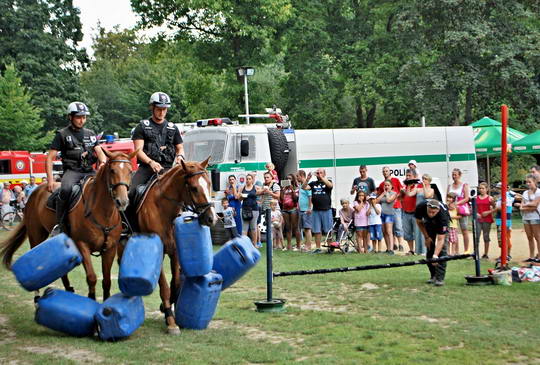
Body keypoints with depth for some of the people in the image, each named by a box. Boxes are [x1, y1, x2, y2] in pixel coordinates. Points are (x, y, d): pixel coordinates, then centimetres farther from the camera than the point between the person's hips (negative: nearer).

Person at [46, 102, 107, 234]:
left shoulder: (90, 134, 19)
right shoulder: (62, 134, 5)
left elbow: (99, 152, 13)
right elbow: (50, 158, 2)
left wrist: (103, 162, -13)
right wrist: (50, 180, -9)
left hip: (89, 171, 5)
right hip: (72, 171, -4)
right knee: (66, 189, -37)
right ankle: (59, 224, -23)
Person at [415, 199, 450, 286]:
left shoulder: (442, 214, -43)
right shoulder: (421, 207, -35)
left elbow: (440, 239, -42)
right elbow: (419, 222, -10)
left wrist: (435, 255, -53)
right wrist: (426, 237, -9)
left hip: (441, 224, -3)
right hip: (428, 223, 3)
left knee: (442, 247, -18)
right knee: (430, 246, -3)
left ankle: (440, 278, -18)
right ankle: (433, 276, 7)